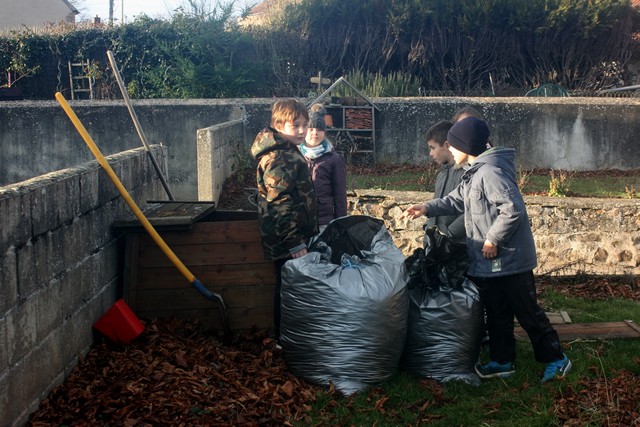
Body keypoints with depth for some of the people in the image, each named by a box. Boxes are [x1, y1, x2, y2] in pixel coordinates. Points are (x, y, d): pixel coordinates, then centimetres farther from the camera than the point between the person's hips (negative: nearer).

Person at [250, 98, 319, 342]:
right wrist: (295, 244, -23)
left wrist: (304, 237, 26)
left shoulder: (288, 152, 13)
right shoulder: (278, 160, -21)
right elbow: (279, 205, -25)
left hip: (296, 237, 10)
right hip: (288, 241, -10)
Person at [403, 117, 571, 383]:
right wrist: (428, 208, 12)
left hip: (509, 258, -10)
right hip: (488, 262, 10)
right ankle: (502, 361, 28)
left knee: (527, 312, 1)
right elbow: (457, 200, 22)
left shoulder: (490, 172, -22)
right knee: (496, 313, 17)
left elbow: (513, 209, -28)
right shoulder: (474, 173, 11)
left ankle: (556, 359, 15)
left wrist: (493, 239, -22)